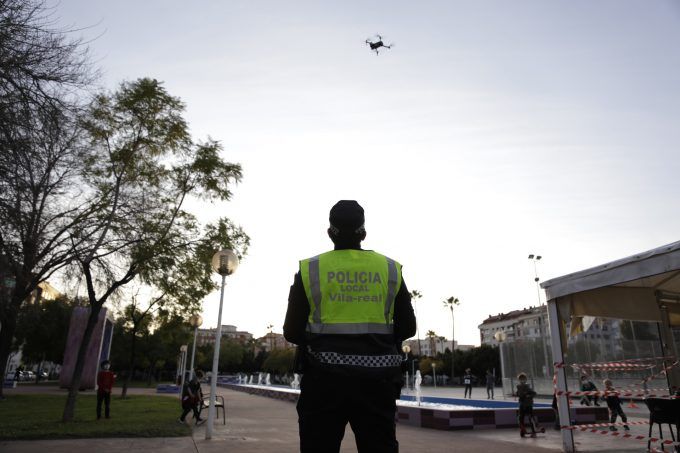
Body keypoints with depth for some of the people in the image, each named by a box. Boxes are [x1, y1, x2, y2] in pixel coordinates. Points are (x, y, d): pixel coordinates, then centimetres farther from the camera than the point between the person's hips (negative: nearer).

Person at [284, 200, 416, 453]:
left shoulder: (309, 270, -1)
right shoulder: (390, 269, 4)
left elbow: (292, 332, 0)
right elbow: (407, 328, 7)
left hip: (324, 379, -1)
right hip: (376, 381, 2)